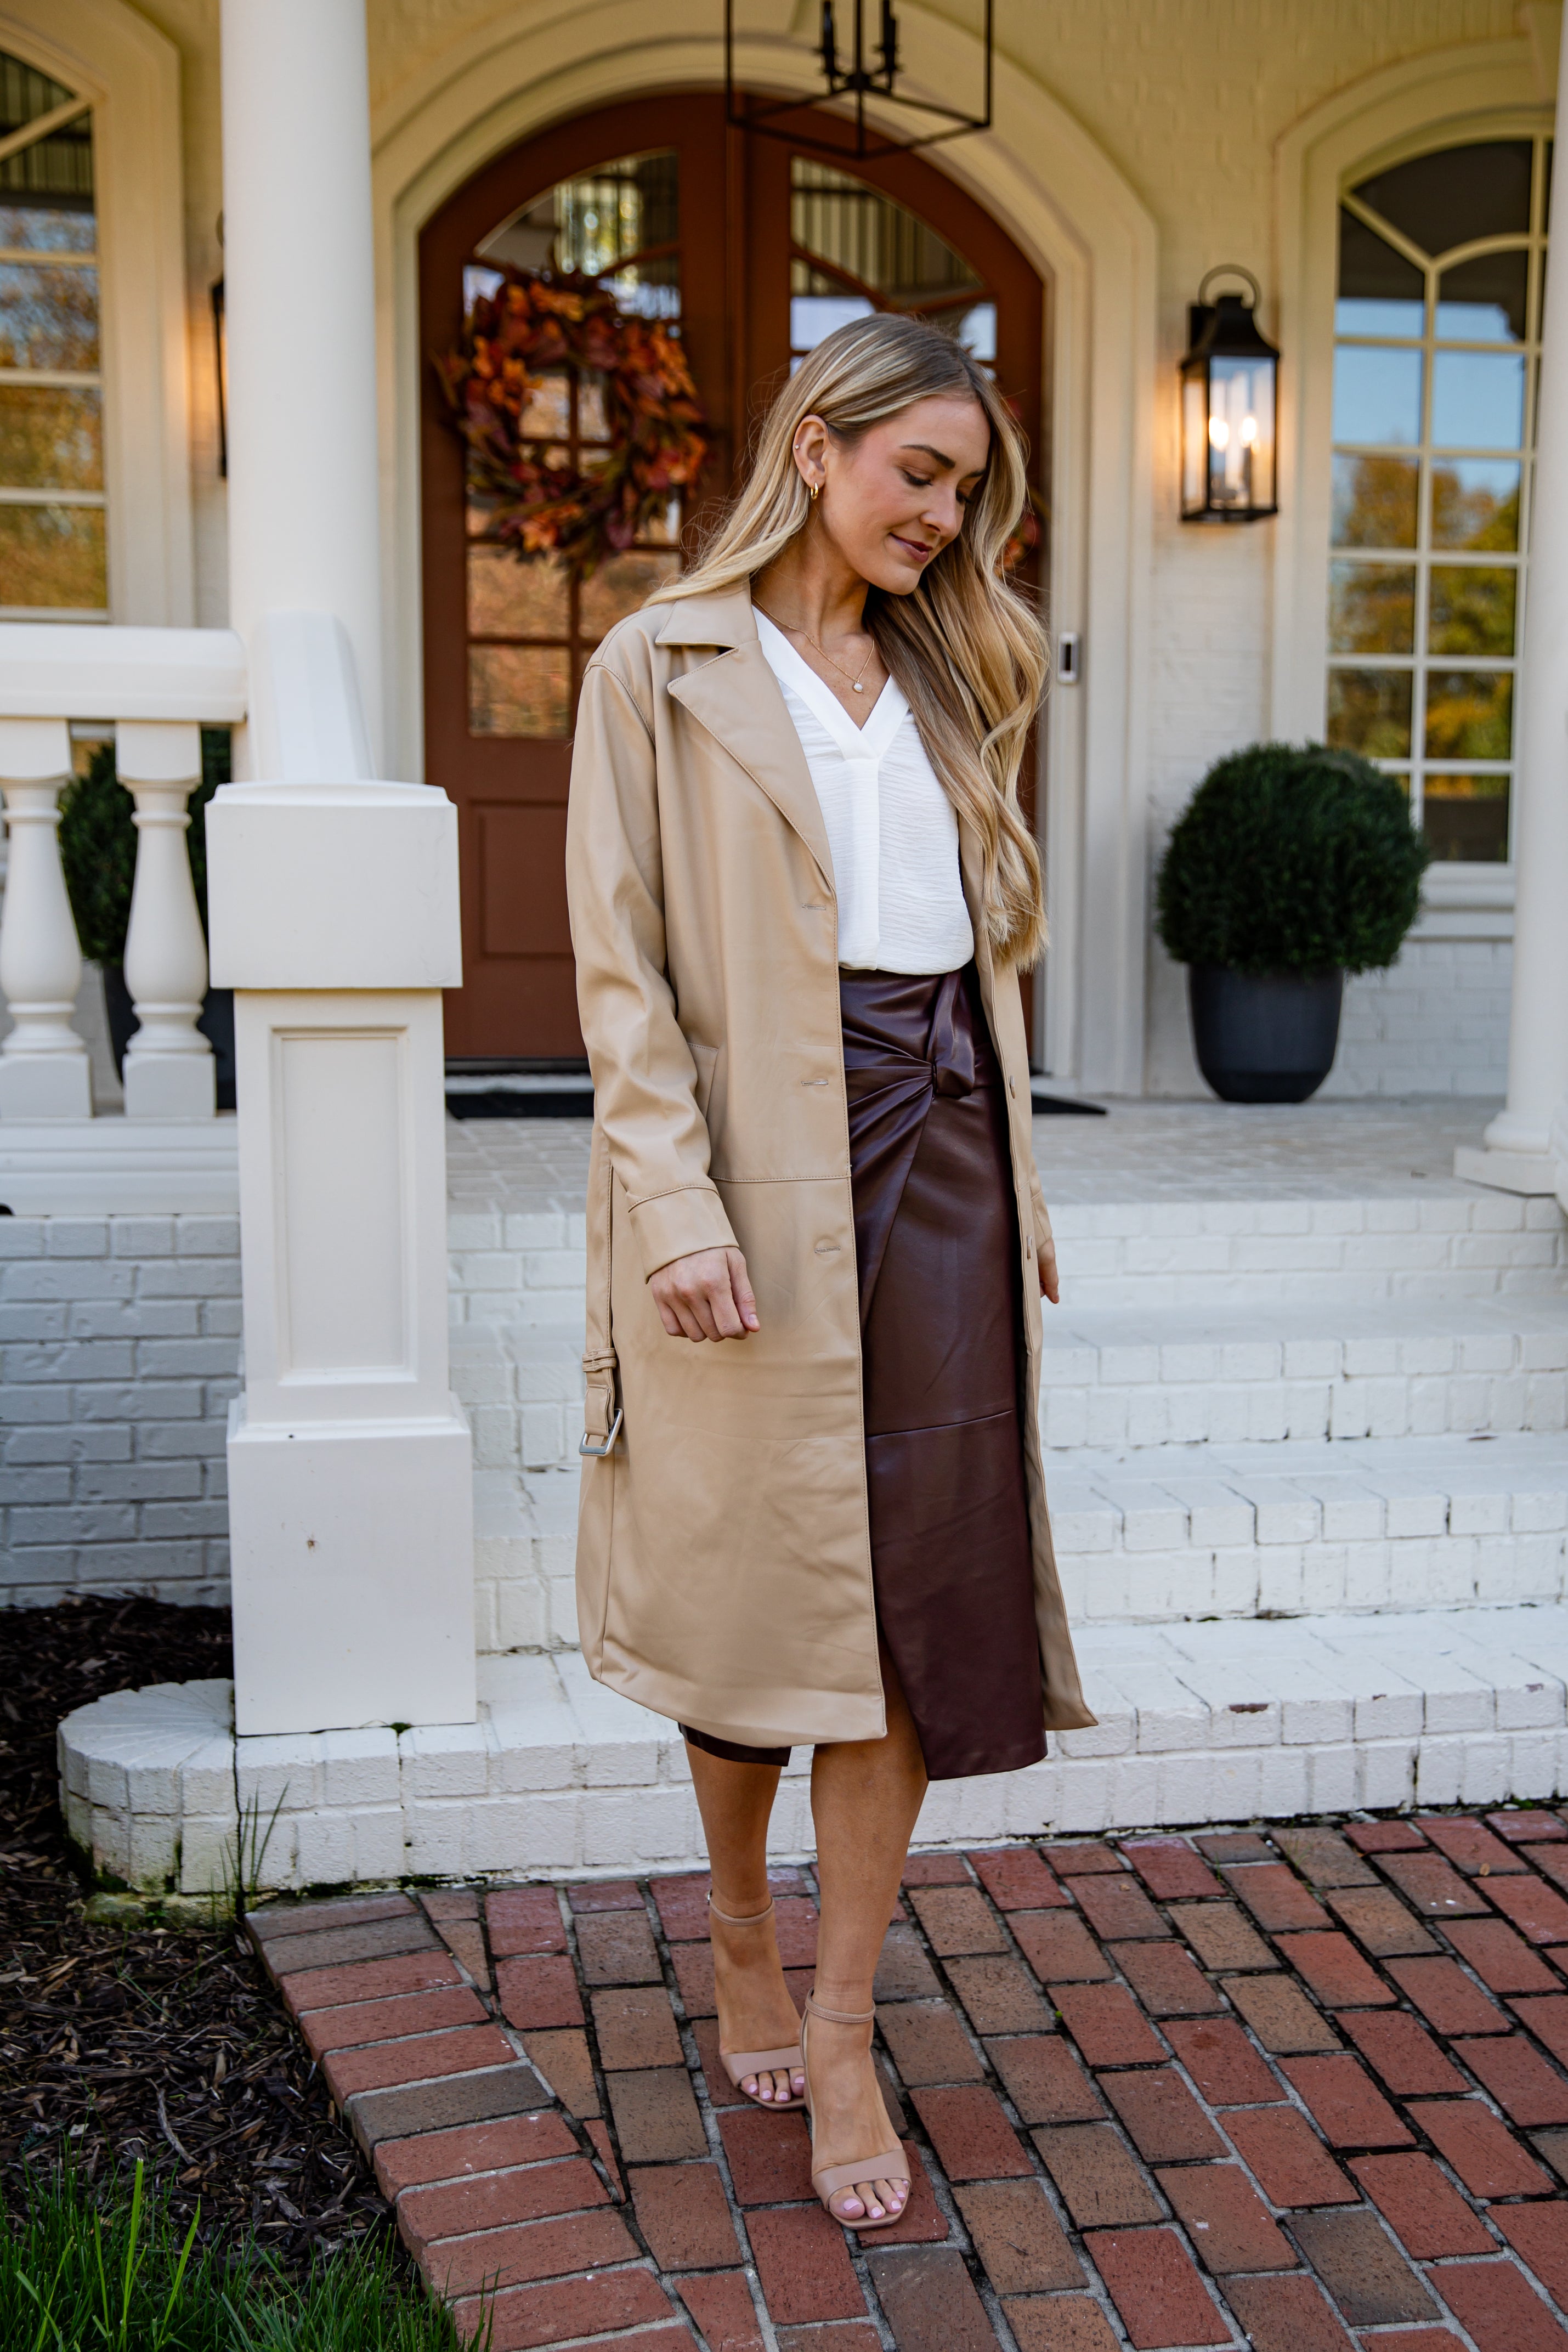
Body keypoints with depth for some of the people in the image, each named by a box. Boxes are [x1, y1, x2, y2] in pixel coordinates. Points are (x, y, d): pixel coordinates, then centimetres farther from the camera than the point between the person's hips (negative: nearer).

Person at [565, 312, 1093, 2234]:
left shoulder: (938, 677, 17)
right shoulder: (661, 669, 0)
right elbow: (621, 967, -6)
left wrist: (1014, 1184, 15)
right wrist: (676, 1203, -15)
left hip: (938, 1168, 5)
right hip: (762, 1176, -4)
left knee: (918, 1594, 3)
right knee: (755, 1588, 6)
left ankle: (841, 2034, 15)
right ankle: (742, 1936, 33)